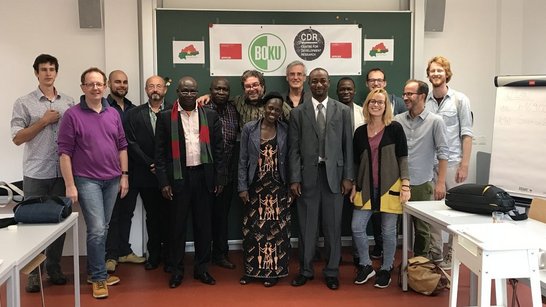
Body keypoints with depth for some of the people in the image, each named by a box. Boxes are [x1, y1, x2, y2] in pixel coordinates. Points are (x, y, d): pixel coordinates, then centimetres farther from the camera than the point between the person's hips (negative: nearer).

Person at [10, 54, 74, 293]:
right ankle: (33, 273, 16)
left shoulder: (69, 103, 8)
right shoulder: (24, 103, 0)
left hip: (62, 172, 2)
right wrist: (43, 121, -10)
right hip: (36, 174, -2)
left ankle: (54, 268, 22)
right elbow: (17, 138, -4)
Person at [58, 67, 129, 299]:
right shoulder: (72, 115, -6)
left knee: (103, 229, 13)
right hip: (87, 180, -5)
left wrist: (124, 175, 7)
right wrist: (70, 185, -12)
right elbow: (64, 152, -8)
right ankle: (99, 277, 9)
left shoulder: (113, 114, 7)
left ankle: (95, 271, 27)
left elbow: (122, 146, 12)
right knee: (97, 230, -8)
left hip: (112, 180, 5)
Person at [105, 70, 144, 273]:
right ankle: (111, 255, 14)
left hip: (131, 167, 5)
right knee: (112, 213, 3)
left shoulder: (133, 109, 10)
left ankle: (124, 251, 26)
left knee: (127, 212, 14)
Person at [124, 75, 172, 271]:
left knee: (169, 215, 5)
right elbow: (131, 143, -1)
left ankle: (169, 254, 18)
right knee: (152, 216, 10)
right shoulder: (134, 114, 6)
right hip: (147, 174, 1)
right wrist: (150, 164, -8)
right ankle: (153, 254, 21)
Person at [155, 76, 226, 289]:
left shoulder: (210, 116, 6)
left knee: (203, 224, 9)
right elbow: (160, 152, -1)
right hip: (178, 177, -1)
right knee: (177, 225, 6)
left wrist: (220, 178, 2)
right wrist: (163, 181, -7)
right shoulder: (165, 117, 1)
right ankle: (177, 270, 19)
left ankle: (201, 268, 22)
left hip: (203, 176, 2)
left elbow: (218, 149, 7)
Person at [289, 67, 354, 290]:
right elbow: (294, 149, 1)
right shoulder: (298, 112, 4)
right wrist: (294, 178, -5)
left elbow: (348, 146, 5)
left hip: (334, 174, 0)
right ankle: (306, 270, 22)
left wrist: (348, 176, 0)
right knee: (307, 226, 8)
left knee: (333, 226, 7)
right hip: (307, 174, 0)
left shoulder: (343, 111, 5)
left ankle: (331, 272, 20)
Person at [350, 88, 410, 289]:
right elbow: (357, 162, 12)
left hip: (390, 187, -3)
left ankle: (386, 270, 23)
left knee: (388, 231, 5)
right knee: (357, 227, -1)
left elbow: (403, 158, -4)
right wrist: (354, 186, 10)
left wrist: (405, 185, -10)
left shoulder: (395, 129, -3)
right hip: (366, 188, 3)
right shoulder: (360, 132, 7)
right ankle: (365, 266, 20)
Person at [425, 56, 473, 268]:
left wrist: (464, 165, -8)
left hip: (452, 163, -2)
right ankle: (435, 255, 19)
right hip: (429, 163, 2)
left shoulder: (460, 100, 1)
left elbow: (466, 134, -2)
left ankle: (452, 255, 15)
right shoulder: (424, 101, 4)